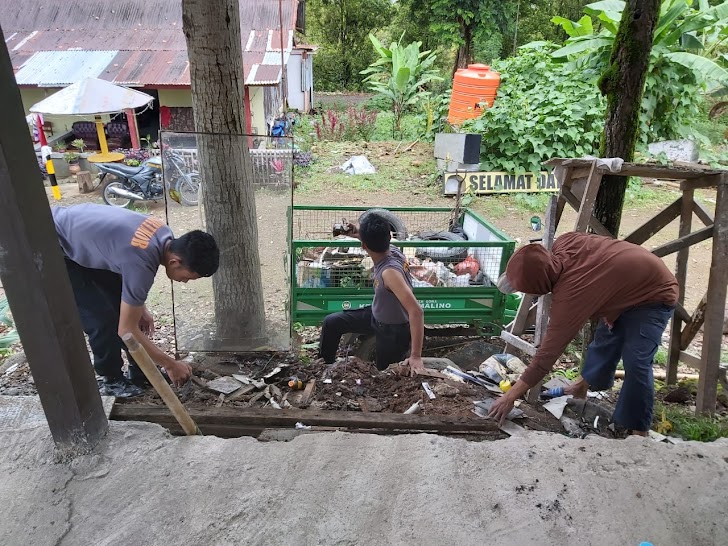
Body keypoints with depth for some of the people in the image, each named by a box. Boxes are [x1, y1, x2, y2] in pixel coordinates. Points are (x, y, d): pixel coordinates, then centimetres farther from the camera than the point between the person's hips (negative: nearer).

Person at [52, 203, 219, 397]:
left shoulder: (165, 236, -12)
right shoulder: (142, 265, -36)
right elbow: (126, 330, -26)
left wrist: (139, 307, 7)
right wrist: (170, 364, -17)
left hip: (78, 232, 9)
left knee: (122, 305, 7)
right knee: (103, 320, -11)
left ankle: (141, 373, 19)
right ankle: (111, 381, 12)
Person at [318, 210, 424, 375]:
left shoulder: (390, 272, -40)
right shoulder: (392, 250, -17)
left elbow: (416, 311, -44)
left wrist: (416, 357, -42)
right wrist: (361, 234, -1)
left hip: (393, 331, -8)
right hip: (376, 315, 8)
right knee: (331, 323, 12)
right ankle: (324, 366, 30)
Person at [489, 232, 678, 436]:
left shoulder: (569, 296, -39)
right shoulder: (563, 243, -21)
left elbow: (547, 354, -33)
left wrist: (510, 397, -26)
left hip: (656, 293, -9)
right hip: (627, 283, 9)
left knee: (636, 362, -19)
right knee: (604, 340, 20)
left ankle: (638, 432, -6)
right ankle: (584, 386, 41)